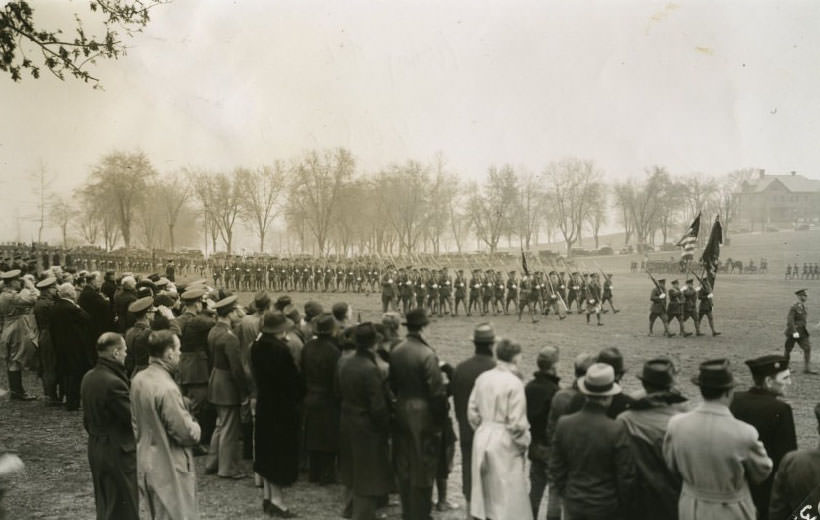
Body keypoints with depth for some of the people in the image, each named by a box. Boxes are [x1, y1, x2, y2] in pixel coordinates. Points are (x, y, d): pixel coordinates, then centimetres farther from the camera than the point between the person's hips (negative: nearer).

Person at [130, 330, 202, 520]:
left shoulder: (138, 379, 0)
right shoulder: (166, 388, -27)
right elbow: (186, 433, -22)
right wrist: (195, 428, -2)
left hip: (146, 464, 9)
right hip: (169, 470, -9)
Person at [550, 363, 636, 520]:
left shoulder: (564, 424, -8)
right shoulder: (617, 430, -19)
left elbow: (556, 468, 1)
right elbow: (626, 477, -12)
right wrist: (624, 507, 3)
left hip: (573, 507, 4)